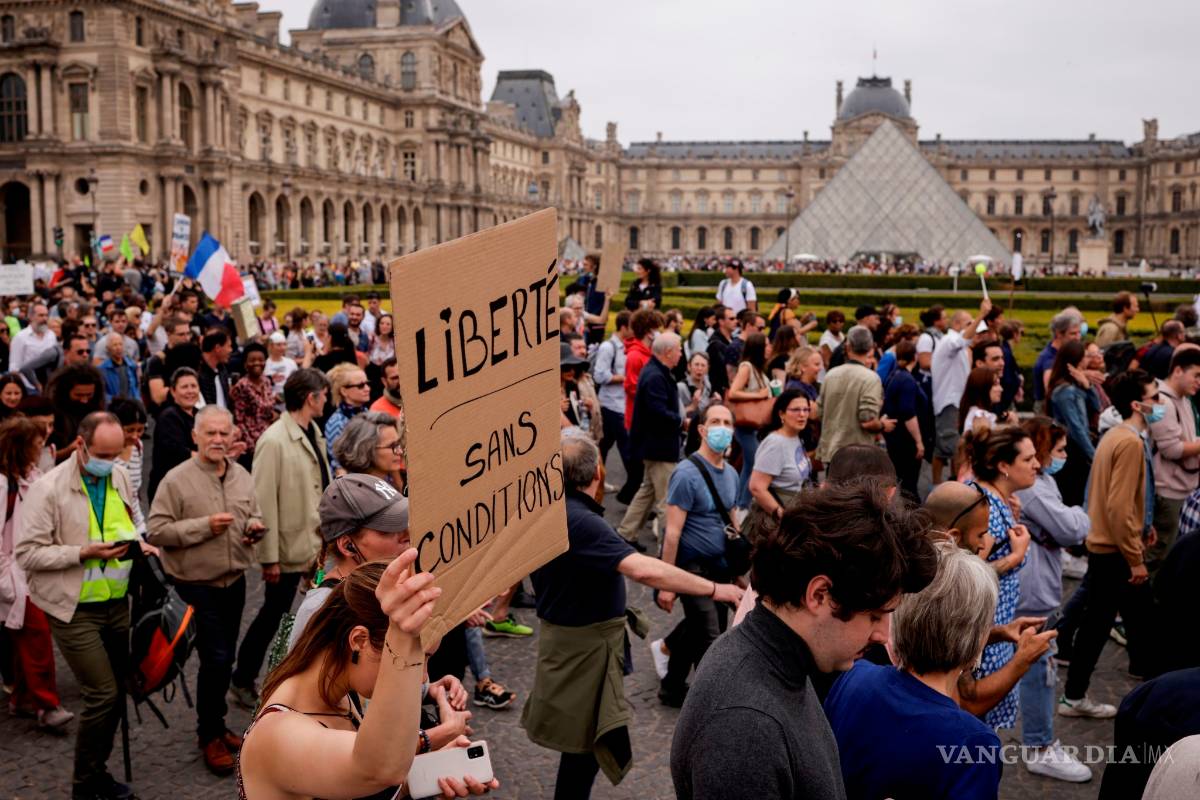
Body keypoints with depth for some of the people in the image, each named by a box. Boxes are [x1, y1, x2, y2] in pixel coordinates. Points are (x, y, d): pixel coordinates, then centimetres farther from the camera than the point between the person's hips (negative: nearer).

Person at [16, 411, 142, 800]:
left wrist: (135, 542, -4)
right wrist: (84, 553, -23)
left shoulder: (120, 478, 2)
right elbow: (28, 554, -14)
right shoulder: (48, 488, -15)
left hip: (117, 603, 6)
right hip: (75, 609, -6)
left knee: (116, 693, 13)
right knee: (102, 694, -7)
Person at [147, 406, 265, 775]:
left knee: (224, 658, 16)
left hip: (235, 582, 6)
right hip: (197, 586, -6)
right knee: (215, 659, -5)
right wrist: (204, 526, -23)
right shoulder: (176, 480, -14)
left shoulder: (242, 476, 4)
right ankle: (210, 735, 13)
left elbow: (255, 513, 18)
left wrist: (255, 526, -5)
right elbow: (155, 531, -16)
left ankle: (216, 724, 33)